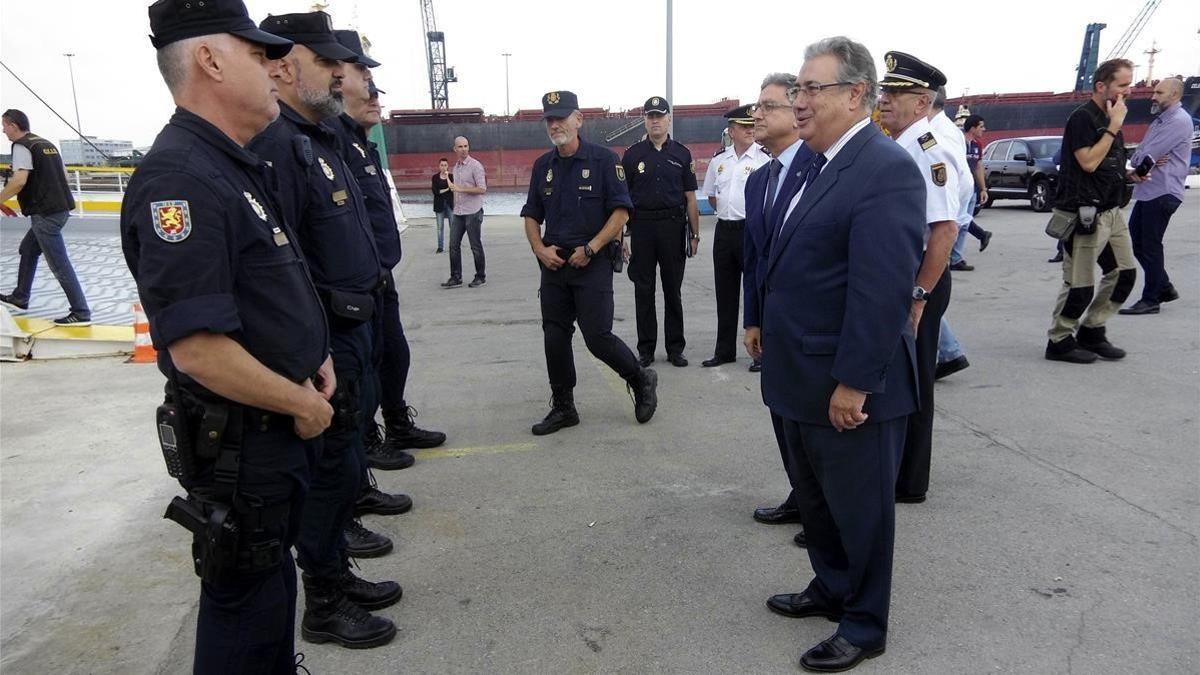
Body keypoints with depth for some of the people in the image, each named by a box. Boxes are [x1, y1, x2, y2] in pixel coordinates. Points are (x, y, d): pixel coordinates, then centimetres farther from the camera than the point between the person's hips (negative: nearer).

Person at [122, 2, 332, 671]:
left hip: (281, 428, 9)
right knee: (247, 597, 10)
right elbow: (198, 348, -30)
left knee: (271, 577, 25)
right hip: (236, 440, -9)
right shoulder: (181, 178, -23)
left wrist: (313, 355, 7)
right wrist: (303, 403, -17)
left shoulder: (241, 165, 9)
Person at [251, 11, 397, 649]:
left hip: (353, 327, 10)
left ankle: (337, 574, 36)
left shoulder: (319, 139, 14)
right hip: (324, 340, -10)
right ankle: (323, 607, 20)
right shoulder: (277, 145, -18)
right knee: (332, 467, 3)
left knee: (342, 460, 19)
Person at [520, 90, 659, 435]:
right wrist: (540, 249, -2)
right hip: (554, 264, 6)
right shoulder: (543, 166, 11)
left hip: (593, 264, -5)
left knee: (597, 336, -8)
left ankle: (641, 380, 19)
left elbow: (621, 211, -8)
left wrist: (590, 248, -15)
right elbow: (531, 215, 16)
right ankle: (562, 407, 21)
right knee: (555, 338, 7)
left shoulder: (603, 160, -4)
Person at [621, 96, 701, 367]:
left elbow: (690, 198, 7)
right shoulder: (633, 154, 6)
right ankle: (645, 349, 14)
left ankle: (675, 348, 16)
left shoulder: (682, 154, 7)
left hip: (673, 226, 0)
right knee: (643, 290, 5)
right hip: (642, 226, 0)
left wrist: (694, 234, 2)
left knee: (673, 290, 6)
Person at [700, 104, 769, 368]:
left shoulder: (765, 158, -7)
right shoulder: (719, 161, 10)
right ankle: (724, 350, 23)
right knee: (725, 293, 11)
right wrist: (726, 212, 11)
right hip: (725, 230, 6)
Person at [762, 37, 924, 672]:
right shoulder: (817, 165, 11)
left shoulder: (886, 170, -18)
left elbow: (882, 291, -24)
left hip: (849, 386, -9)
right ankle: (831, 588, 44)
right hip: (804, 379, 9)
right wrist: (772, 340, 15)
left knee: (859, 507, 10)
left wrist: (853, 383, -23)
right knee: (815, 497, 23)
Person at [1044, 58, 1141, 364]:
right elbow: (1088, 162, -21)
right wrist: (1114, 126, -17)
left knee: (1124, 273, 11)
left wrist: (1129, 176, 9)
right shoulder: (1082, 117, -11)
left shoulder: (1108, 119, 16)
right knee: (1080, 286, -5)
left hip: (1111, 211, 10)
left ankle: (1091, 331, 22)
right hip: (1084, 214, -9)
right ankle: (1059, 341, 10)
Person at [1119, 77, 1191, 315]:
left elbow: (1147, 155, -19)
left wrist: (1138, 159, 3)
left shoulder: (1179, 121, -12)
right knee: (1136, 242, 12)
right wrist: (1149, 161, -8)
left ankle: (1151, 300, 4)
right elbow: (1138, 156, 14)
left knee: (1150, 246, -5)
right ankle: (1164, 288, 24)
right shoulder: (1159, 121, 19)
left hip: (1163, 193, -9)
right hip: (1147, 191, 9)